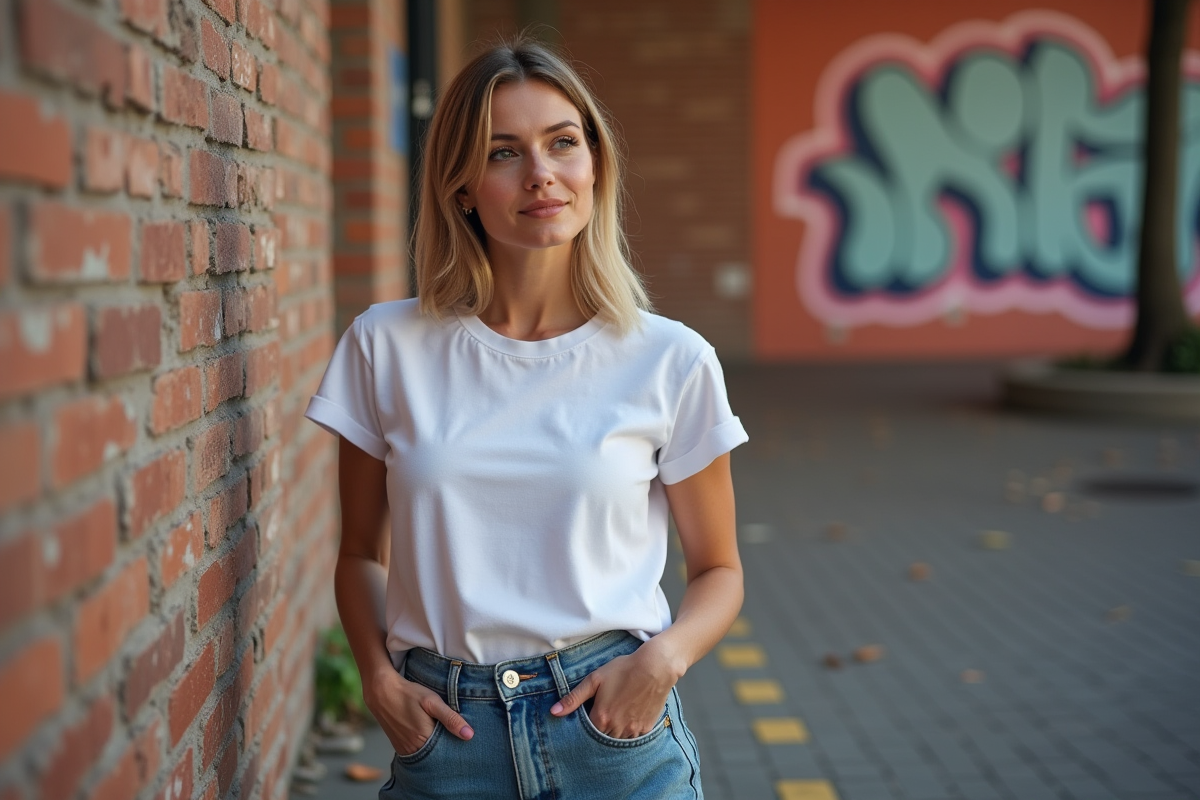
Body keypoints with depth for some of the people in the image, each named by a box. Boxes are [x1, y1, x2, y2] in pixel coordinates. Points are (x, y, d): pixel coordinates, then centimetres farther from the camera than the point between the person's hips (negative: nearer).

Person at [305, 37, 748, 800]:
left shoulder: (670, 361, -4)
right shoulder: (387, 346, -2)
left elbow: (718, 570, 5)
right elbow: (362, 553, 9)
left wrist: (665, 656, -13)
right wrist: (378, 677, -7)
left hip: (614, 731, 0)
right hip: (443, 734, 1)